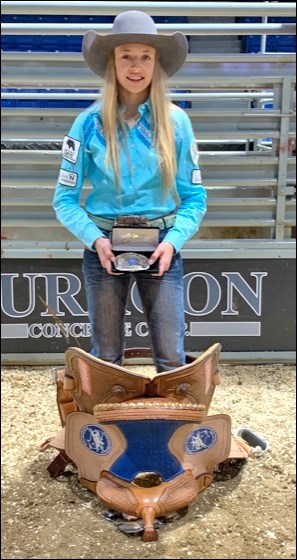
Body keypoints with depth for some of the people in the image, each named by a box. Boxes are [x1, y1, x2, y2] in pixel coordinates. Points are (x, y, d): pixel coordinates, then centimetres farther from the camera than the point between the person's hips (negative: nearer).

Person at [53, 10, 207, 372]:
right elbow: (65, 199, -2)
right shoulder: (90, 123, -4)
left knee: (171, 357, 3)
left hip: (160, 247, 0)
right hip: (105, 248, 0)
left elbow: (194, 197, 1)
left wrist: (173, 241, -14)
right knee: (106, 358, 10)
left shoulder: (176, 121, -2)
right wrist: (95, 238, -16)